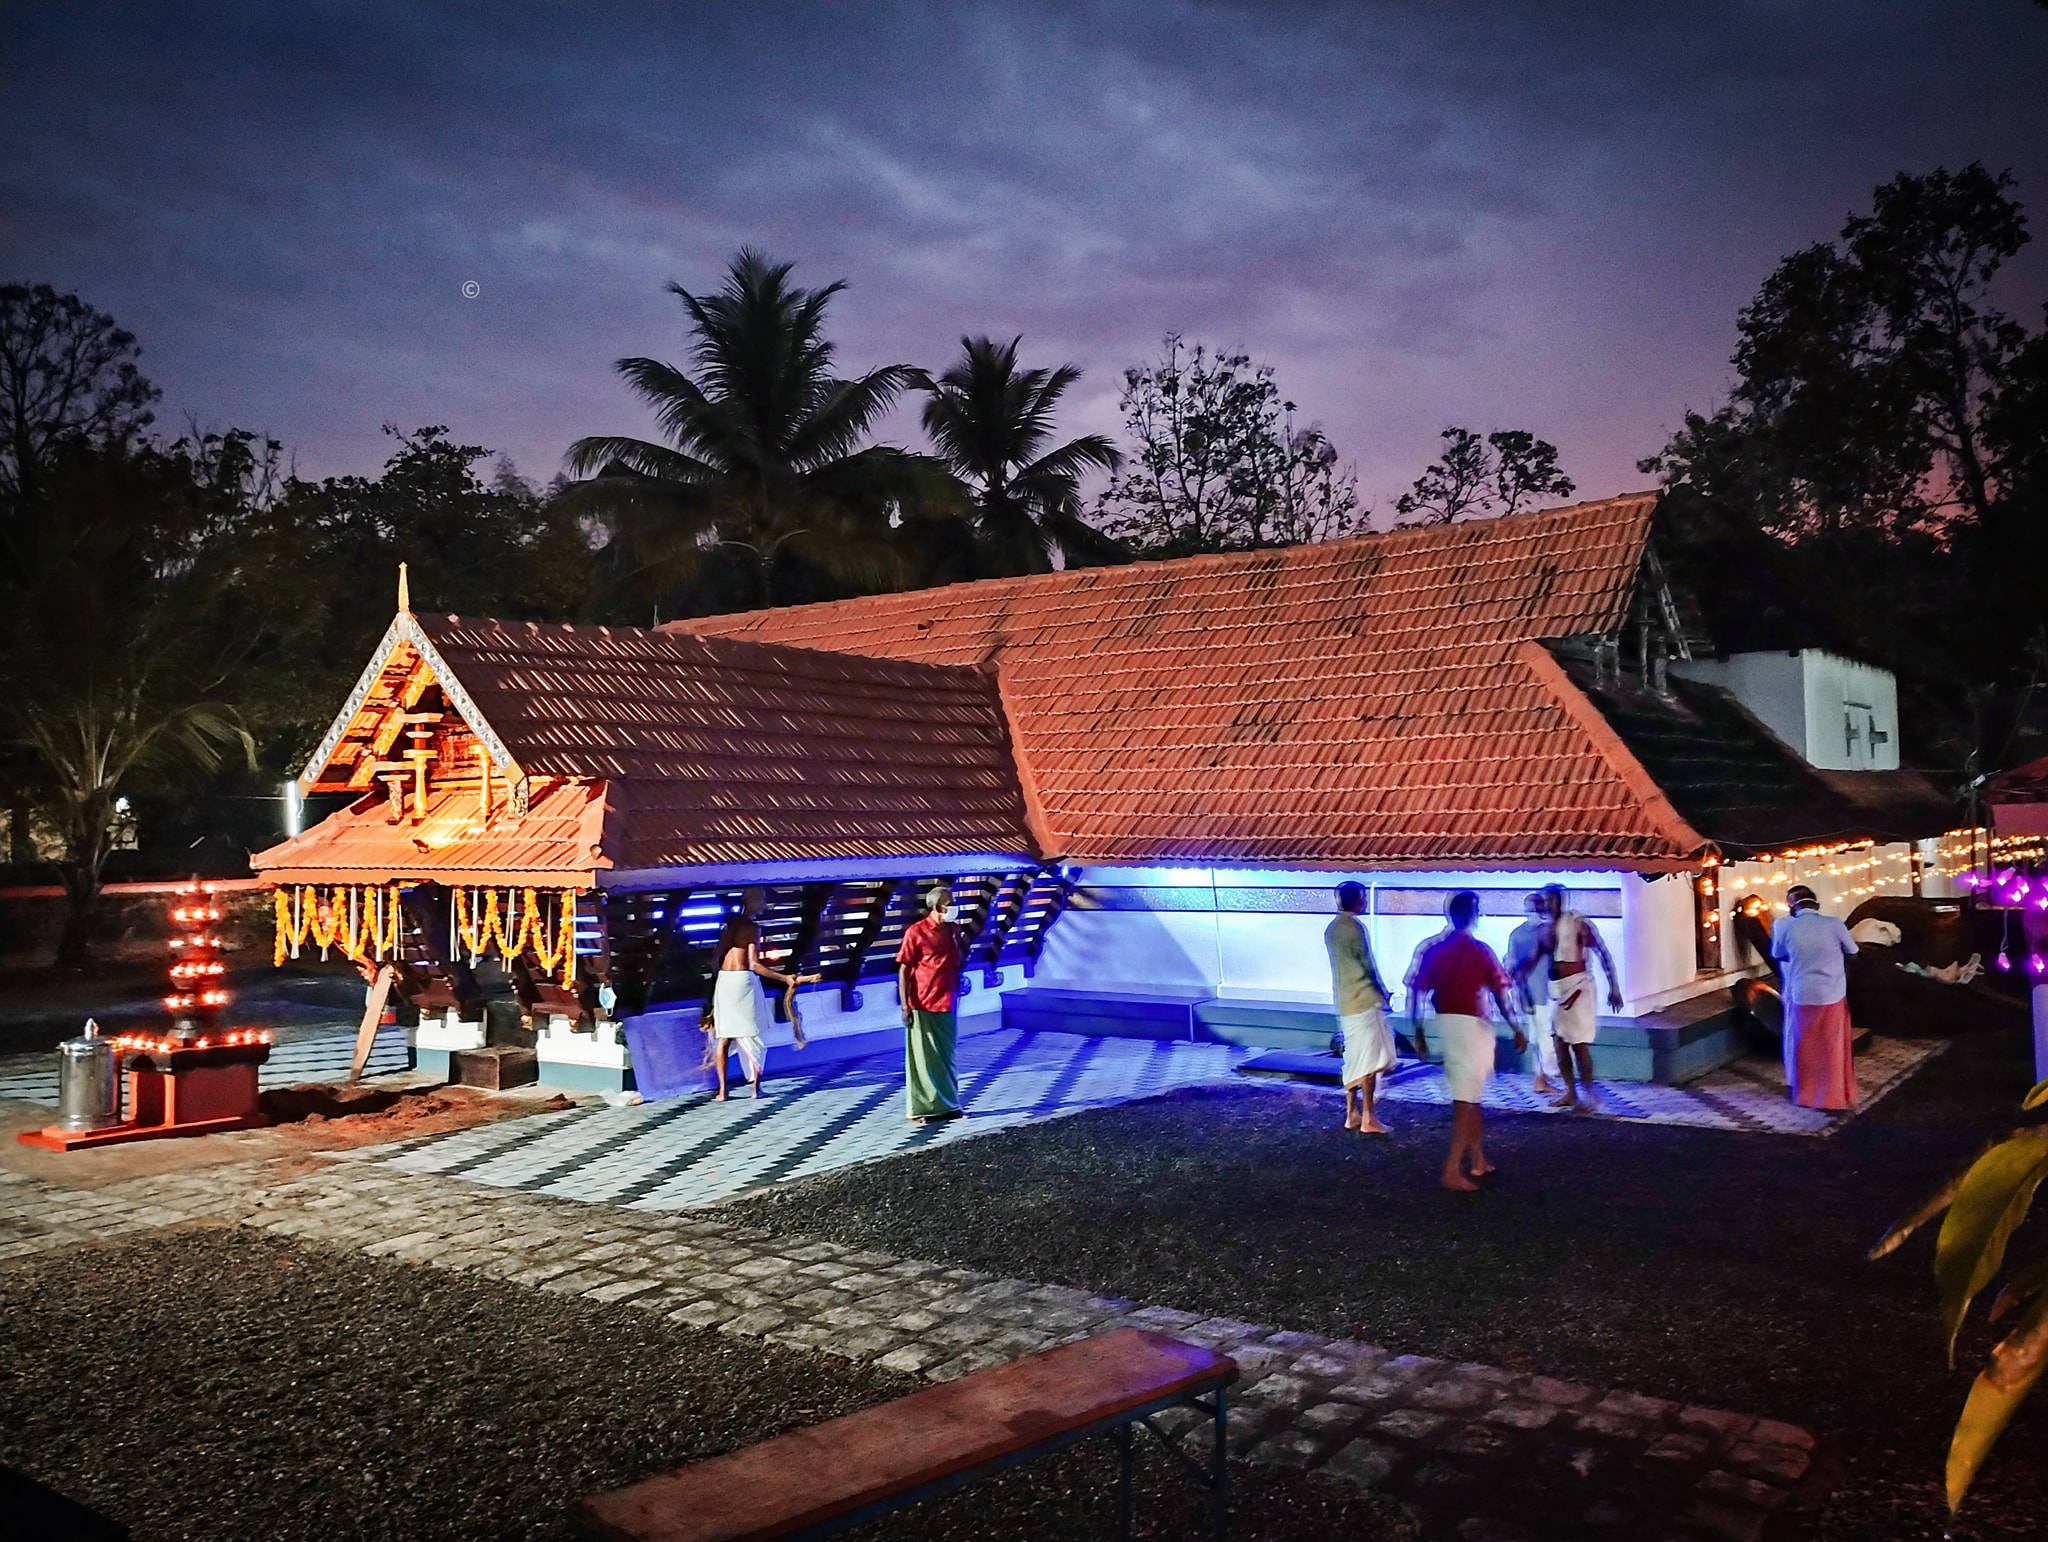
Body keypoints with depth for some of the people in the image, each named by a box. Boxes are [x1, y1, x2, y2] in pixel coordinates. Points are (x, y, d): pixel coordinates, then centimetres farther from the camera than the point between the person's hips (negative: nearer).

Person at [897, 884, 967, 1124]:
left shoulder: (954, 930, 8)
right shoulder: (916, 932, -10)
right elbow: (903, 971, -9)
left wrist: (963, 945, -4)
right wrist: (905, 1006, -13)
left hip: (947, 1005, 6)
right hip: (923, 1006, -6)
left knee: (947, 1057, 13)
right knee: (923, 1059, 1)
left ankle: (947, 1104, 23)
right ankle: (921, 1109, 9)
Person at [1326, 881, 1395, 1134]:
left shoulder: (1331, 929, 12)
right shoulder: (1353, 927, -15)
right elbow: (1367, 965, -12)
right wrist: (1382, 992, 1)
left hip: (1345, 1002, 8)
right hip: (1364, 1001, -8)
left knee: (1353, 1060, 13)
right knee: (1369, 1061, -4)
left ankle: (1351, 1115, 16)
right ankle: (1368, 1119, -3)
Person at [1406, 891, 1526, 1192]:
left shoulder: (1432, 950, 2)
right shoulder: (1481, 951, -10)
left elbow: (1416, 991, 2)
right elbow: (1502, 995, -8)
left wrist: (1419, 1031, 11)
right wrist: (1517, 1029, 3)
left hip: (1444, 1023, 5)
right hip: (1473, 1026, -5)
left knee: (1469, 1095, 20)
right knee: (1466, 1100, -3)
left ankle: (1477, 1159, 27)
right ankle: (1453, 1170, -7)